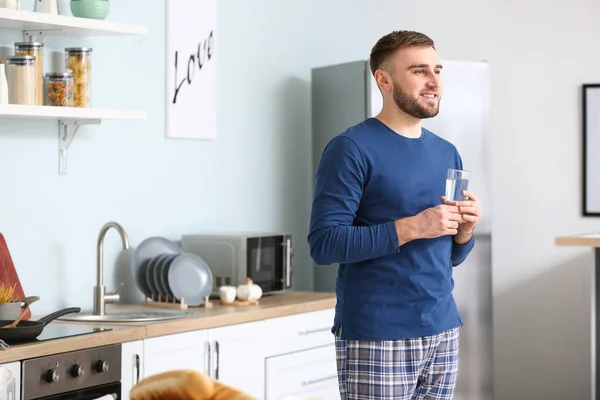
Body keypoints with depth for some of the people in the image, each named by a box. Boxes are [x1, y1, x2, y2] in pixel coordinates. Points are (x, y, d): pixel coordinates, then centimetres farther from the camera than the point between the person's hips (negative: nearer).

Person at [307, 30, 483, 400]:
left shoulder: (447, 154, 12)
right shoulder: (352, 148, -8)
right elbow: (324, 244, -16)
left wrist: (465, 229, -4)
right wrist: (411, 227, -21)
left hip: (444, 331, 7)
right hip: (376, 338, -6)